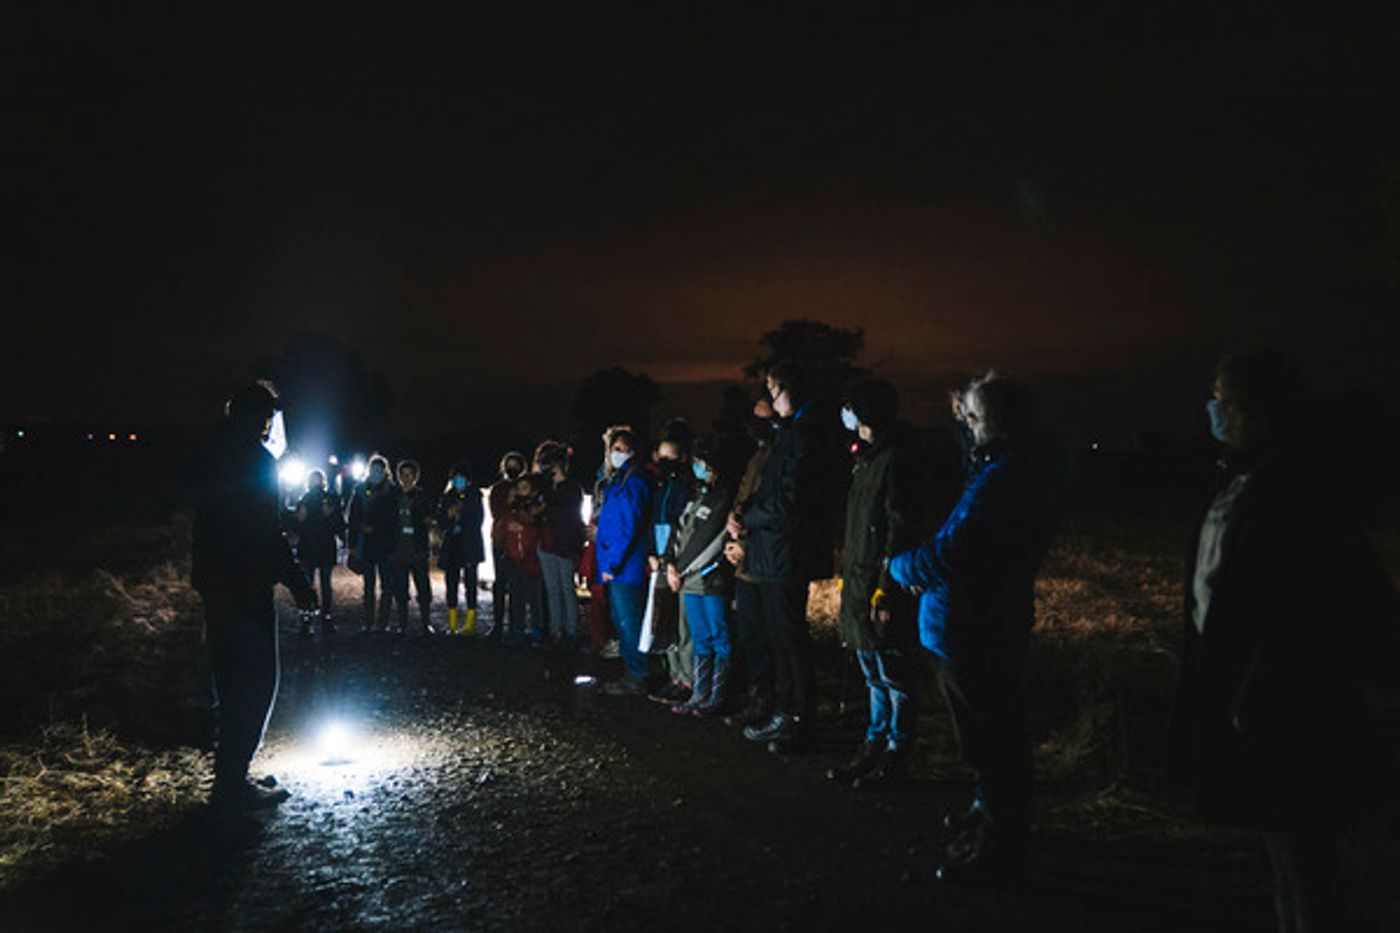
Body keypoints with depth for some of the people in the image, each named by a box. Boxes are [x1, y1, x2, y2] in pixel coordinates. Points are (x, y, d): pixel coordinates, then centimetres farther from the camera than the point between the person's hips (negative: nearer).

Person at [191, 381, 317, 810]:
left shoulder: (216, 456, 14)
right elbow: (268, 533, -19)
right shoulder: (255, 458, -13)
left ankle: (229, 777, 25)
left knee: (232, 681, 16)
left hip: (216, 583, 10)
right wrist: (298, 583, -14)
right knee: (256, 682, -3)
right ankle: (233, 782, 0)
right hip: (245, 585, -10)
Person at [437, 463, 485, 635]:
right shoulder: (447, 498, 12)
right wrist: (449, 515, -10)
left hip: (469, 547, -3)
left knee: (470, 583, -5)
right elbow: (440, 522, 8)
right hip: (451, 547, 3)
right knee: (451, 583, 2)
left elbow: (477, 521, 0)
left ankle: (470, 623, -1)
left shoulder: (475, 498, 2)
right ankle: (452, 624, 8)